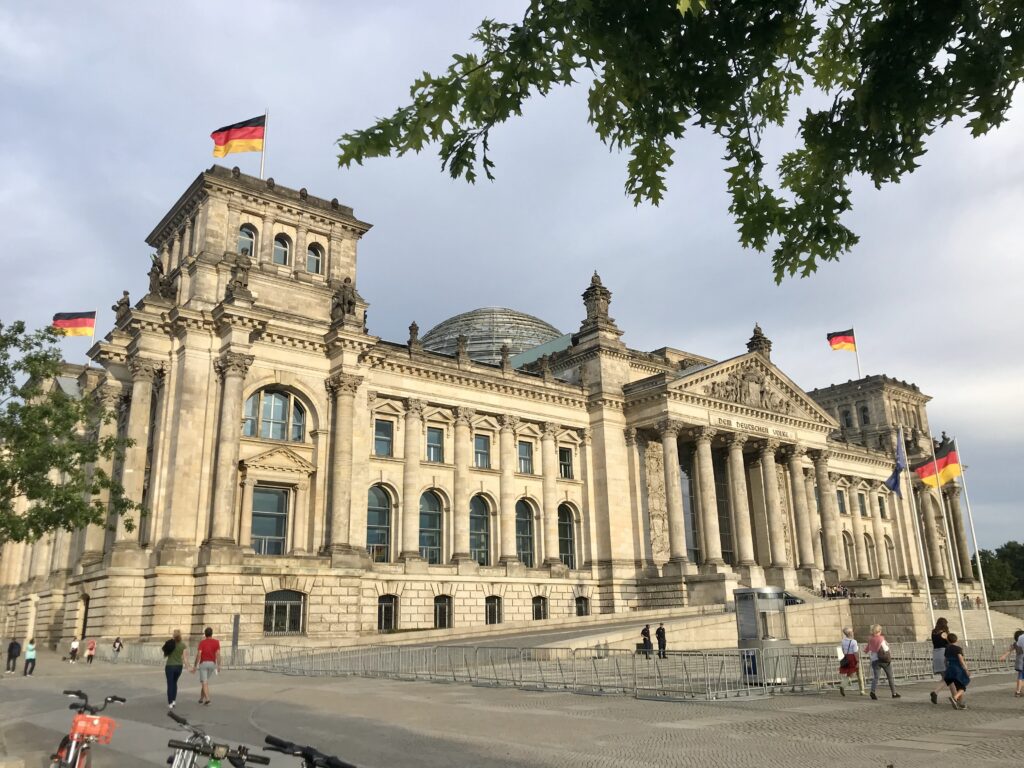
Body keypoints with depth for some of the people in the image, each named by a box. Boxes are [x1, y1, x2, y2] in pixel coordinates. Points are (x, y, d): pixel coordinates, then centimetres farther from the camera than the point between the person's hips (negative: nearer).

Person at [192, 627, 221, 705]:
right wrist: (218, 666, -6)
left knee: (204, 682, -3)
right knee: (205, 681, 21)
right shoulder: (216, 642, 0)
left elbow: (198, 654, -13)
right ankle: (201, 698, 26)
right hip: (212, 663, 3)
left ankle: (207, 699, -17)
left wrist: (195, 666, -7)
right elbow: (218, 654, -7)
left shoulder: (202, 642, -6)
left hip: (203, 663, -3)